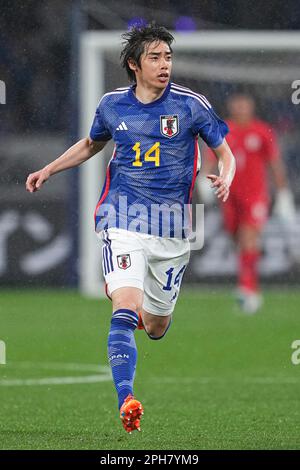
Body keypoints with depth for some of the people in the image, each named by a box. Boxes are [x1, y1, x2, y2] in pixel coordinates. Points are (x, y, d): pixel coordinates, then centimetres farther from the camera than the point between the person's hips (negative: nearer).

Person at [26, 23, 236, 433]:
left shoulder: (191, 105, -4)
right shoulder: (112, 105, 3)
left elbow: (225, 154, 4)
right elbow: (90, 145, 24)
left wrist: (225, 179, -19)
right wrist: (48, 170, 15)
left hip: (173, 226, 1)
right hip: (124, 219, -1)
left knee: (156, 328, 11)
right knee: (126, 310, -23)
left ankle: (120, 288, 46)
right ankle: (125, 400, -27)